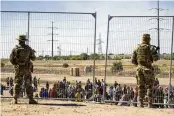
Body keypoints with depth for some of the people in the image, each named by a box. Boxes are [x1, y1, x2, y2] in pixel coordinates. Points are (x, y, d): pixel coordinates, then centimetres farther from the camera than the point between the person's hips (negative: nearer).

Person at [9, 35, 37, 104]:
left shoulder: (15, 49, -2)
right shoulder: (28, 48, -3)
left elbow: (11, 59, -2)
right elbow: (33, 58, 3)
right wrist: (32, 52, 23)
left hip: (18, 68, 1)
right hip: (27, 68, -1)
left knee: (17, 84, 10)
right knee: (28, 84, 3)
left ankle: (15, 99, 6)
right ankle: (31, 99, 0)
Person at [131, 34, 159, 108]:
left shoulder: (137, 48, 7)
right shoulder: (150, 47, -6)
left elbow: (133, 60, 5)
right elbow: (155, 58, -11)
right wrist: (155, 51, 8)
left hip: (139, 68, 3)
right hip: (148, 68, -3)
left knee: (141, 87, 8)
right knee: (150, 87, 8)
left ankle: (141, 103, 0)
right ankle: (150, 103, 3)